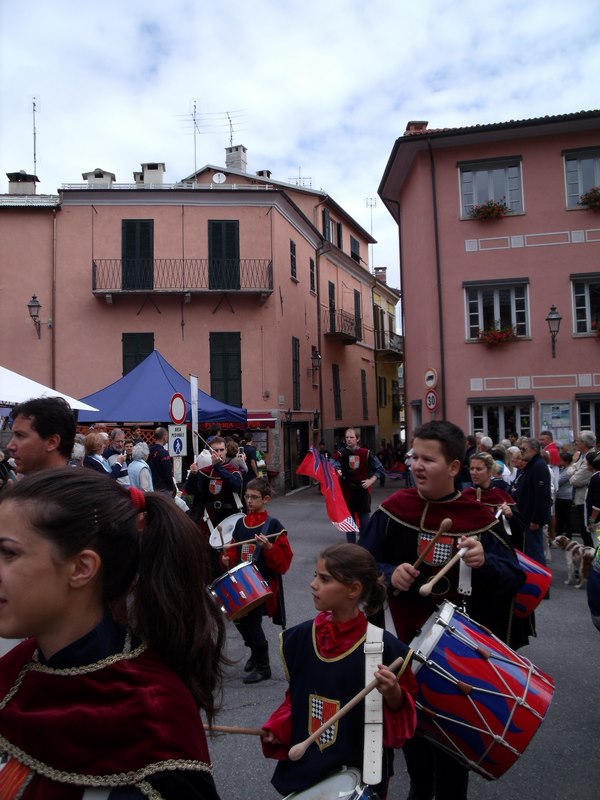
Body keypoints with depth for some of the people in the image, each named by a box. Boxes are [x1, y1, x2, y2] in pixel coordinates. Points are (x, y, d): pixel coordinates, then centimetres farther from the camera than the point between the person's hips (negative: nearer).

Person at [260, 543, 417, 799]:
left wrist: (392, 692, -26)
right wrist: (277, 728, -7)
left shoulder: (384, 646, -19)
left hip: (361, 771, -3)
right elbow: (296, 693, 7)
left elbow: (399, 705, -6)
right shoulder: (299, 637, -8)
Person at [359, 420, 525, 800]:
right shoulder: (394, 509, -9)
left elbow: (515, 578, -12)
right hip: (404, 641, 2)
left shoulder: (479, 517, -12)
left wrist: (485, 564, -33)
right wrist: (389, 575, -26)